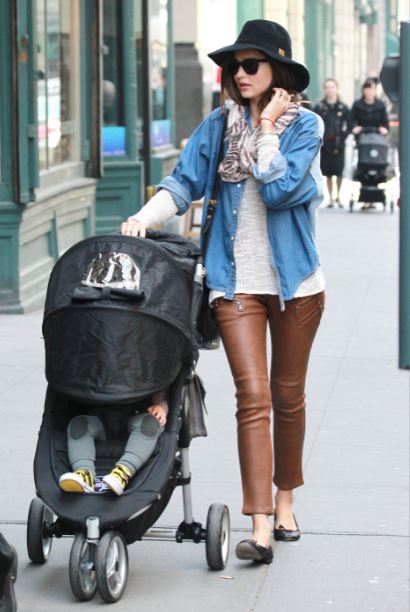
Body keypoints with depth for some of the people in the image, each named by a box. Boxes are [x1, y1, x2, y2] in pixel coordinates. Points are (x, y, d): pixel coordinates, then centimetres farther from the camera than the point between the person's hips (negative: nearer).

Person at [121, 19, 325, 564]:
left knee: (288, 396, 12)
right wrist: (144, 218, -15)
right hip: (237, 281, 1)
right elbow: (184, 182, 0)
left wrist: (268, 127, -11)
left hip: (295, 279, 0)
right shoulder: (217, 127, 5)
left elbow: (279, 188, -17)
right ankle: (260, 527, -13)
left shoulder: (305, 125, -3)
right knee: (253, 398, -9)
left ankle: (284, 502, 31)